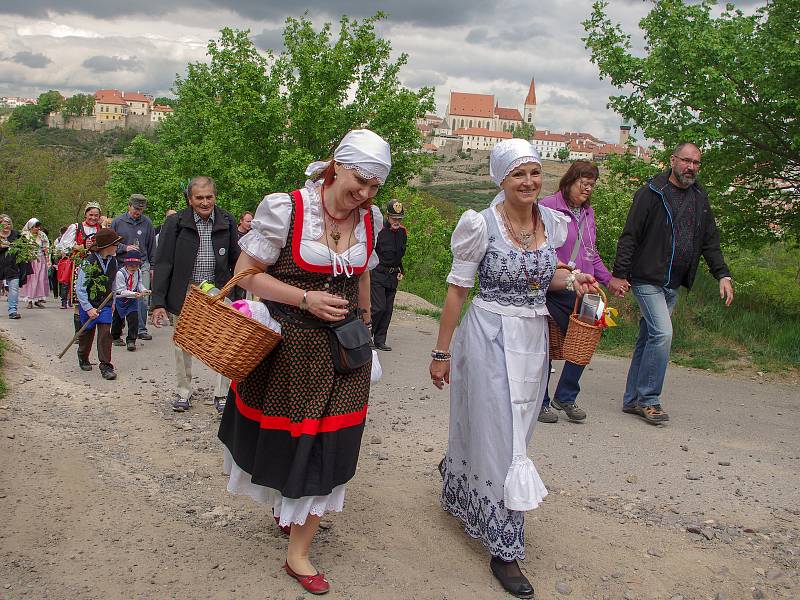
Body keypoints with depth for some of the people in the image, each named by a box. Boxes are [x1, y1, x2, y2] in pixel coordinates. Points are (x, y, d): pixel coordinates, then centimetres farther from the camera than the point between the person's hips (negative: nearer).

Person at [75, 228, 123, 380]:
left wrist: (112, 301, 17)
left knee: (105, 333, -8)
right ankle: (83, 359, 36)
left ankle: (106, 366, -6)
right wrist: (89, 308, -19)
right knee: (87, 333, 11)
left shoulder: (113, 261, 0)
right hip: (88, 304, -3)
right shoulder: (88, 262, -17)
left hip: (105, 304, 3)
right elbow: (79, 289, -15)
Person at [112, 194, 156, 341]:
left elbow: (152, 245, 13)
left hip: (142, 264, 0)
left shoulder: (147, 222, 6)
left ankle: (142, 329, 2)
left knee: (143, 297, -6)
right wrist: (125, 248, -10)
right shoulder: (118, 222, 2)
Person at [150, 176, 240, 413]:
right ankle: (183, 392, 28)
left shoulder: (227, 223, 3)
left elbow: (235, 260, 10)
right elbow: (163, 264, -4)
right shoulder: (176, 223, -4)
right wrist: (158, 302, -10)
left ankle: (221, 394, 10)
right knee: (183, 346, 11)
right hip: (185, 295, -1)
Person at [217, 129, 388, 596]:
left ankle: (299, 553, 24)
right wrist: (306, 299, -20)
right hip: (288, 345, -3)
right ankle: (285, 503, 47)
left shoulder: (369, 219, 1)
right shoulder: (286, 209, -15)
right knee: (284, 440, 12)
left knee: (327, 447, 6)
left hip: (342, 352, 4)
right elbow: (246, 274, -12)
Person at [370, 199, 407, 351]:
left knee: (388, 310, 8)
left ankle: (379, 340, 16)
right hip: (377, 274, -6)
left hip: (393, 276, 6)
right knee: (379, 307, -13)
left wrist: (400, 271, 15)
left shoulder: (403, 232, 6)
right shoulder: (378, 230, -14)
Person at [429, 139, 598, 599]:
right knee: (501, 438, -3)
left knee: (515, 429, 18)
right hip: (490, 336, -6)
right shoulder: (482, 224, -13)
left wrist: (571, 280, -4)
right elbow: (458, 289, -9)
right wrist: (442, 352, -7)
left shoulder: (552, 222, 3)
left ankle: (459, 483, 47)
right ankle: (504, 548, 9)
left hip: (534, 337, 6)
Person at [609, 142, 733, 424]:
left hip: (673, 285, 7)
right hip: (647, 280, -6)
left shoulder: (700, 198, 12)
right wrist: (619, 274, -12)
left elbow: (710, 241, 15)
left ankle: (633, 400, 17)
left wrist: (723, 275, 5)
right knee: (662, 333, -17)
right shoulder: (651, 193, -7)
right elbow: (629, 236, -8)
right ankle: (649, 399, -4)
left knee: (648, 338, 10)